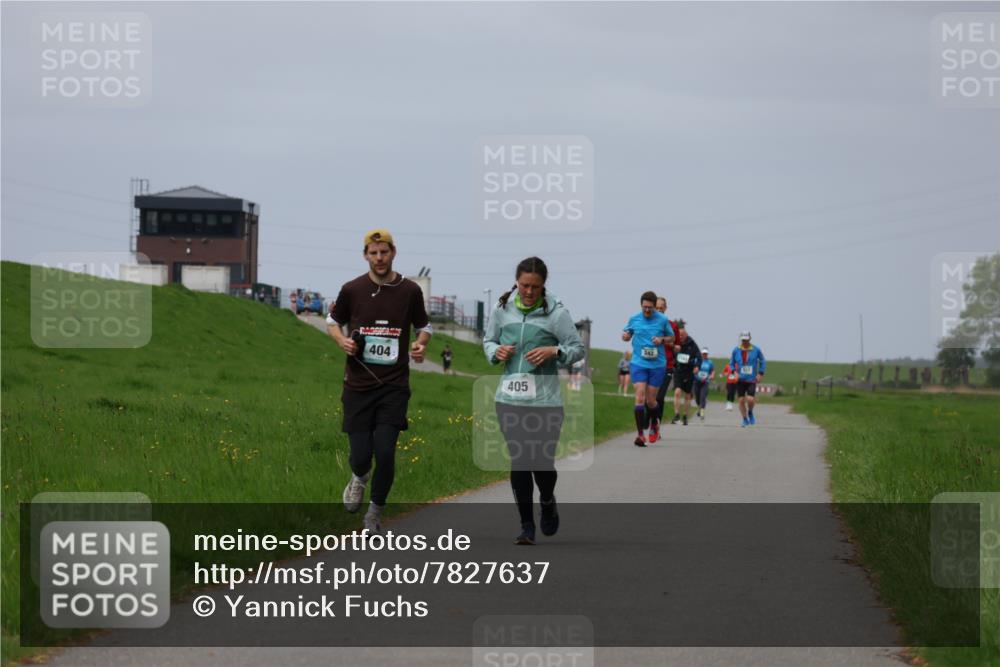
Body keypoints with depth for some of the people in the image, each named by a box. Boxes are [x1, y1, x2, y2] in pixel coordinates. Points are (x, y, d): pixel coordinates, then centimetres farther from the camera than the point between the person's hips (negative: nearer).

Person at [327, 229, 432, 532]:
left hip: (394, 386, 0)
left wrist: (421, 344, -5)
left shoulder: (410, 291, 1)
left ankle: (375, 513, 14)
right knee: (361, 455, -4)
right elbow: (333, 321, 16)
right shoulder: (352, 289, 0)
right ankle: (359, 479, 35)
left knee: (385, 453, -9)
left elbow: (423, 326, 16)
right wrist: (343, 341, -5)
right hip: (358, 385, 0)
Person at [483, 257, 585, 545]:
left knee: (543, 461, 0)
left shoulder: (556, 313, -5)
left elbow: (577, 348, 1)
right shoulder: (502, 309, 4)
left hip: (545, 400, -2)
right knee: (519, 462, 0)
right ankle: (526, 526, 10)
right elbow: (488, 340, 19)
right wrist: (496, 351, -3)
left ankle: (547, 502, 34)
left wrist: (554, 351, -18)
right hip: (510, 399, 2)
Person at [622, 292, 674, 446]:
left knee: (650, 400, 6)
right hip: (638, 363, 0)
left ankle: (654, 423, 37)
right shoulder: (634, 319, 3)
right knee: (640, 397, -13)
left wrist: (662, 340, -9)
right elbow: (627, 335, 17)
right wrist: (625, 336, -7)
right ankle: (640, 434, -14)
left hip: (657, 364, 0)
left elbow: (671, 338, 12)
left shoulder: (663, 320, 1)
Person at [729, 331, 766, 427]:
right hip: (740, 379, 1)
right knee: (741, 400, 2)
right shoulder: (736, 350, -2)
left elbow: (762, 362, 9)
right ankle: (745, 419, 19)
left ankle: (750, 413, 19)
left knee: (750, 399, -13)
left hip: (751, 379, -1)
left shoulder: (756, 350, -4)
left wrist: (760, 374, 0)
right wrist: (735, 372, -7)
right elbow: (731, 363, 10)